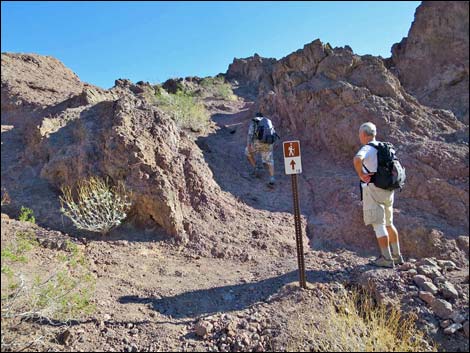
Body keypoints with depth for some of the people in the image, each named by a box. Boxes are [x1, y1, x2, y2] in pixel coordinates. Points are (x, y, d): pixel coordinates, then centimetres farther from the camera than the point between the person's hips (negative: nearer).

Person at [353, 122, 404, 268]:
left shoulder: (367, 149, -13)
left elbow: (357, 159, -36)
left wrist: (361, 174, -22)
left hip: (373, 190, -8)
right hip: (387, 190, 8)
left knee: (379, 225, -1)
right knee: (388, 224, 18)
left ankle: (387, 259, 4)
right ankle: (397, 255, 26)